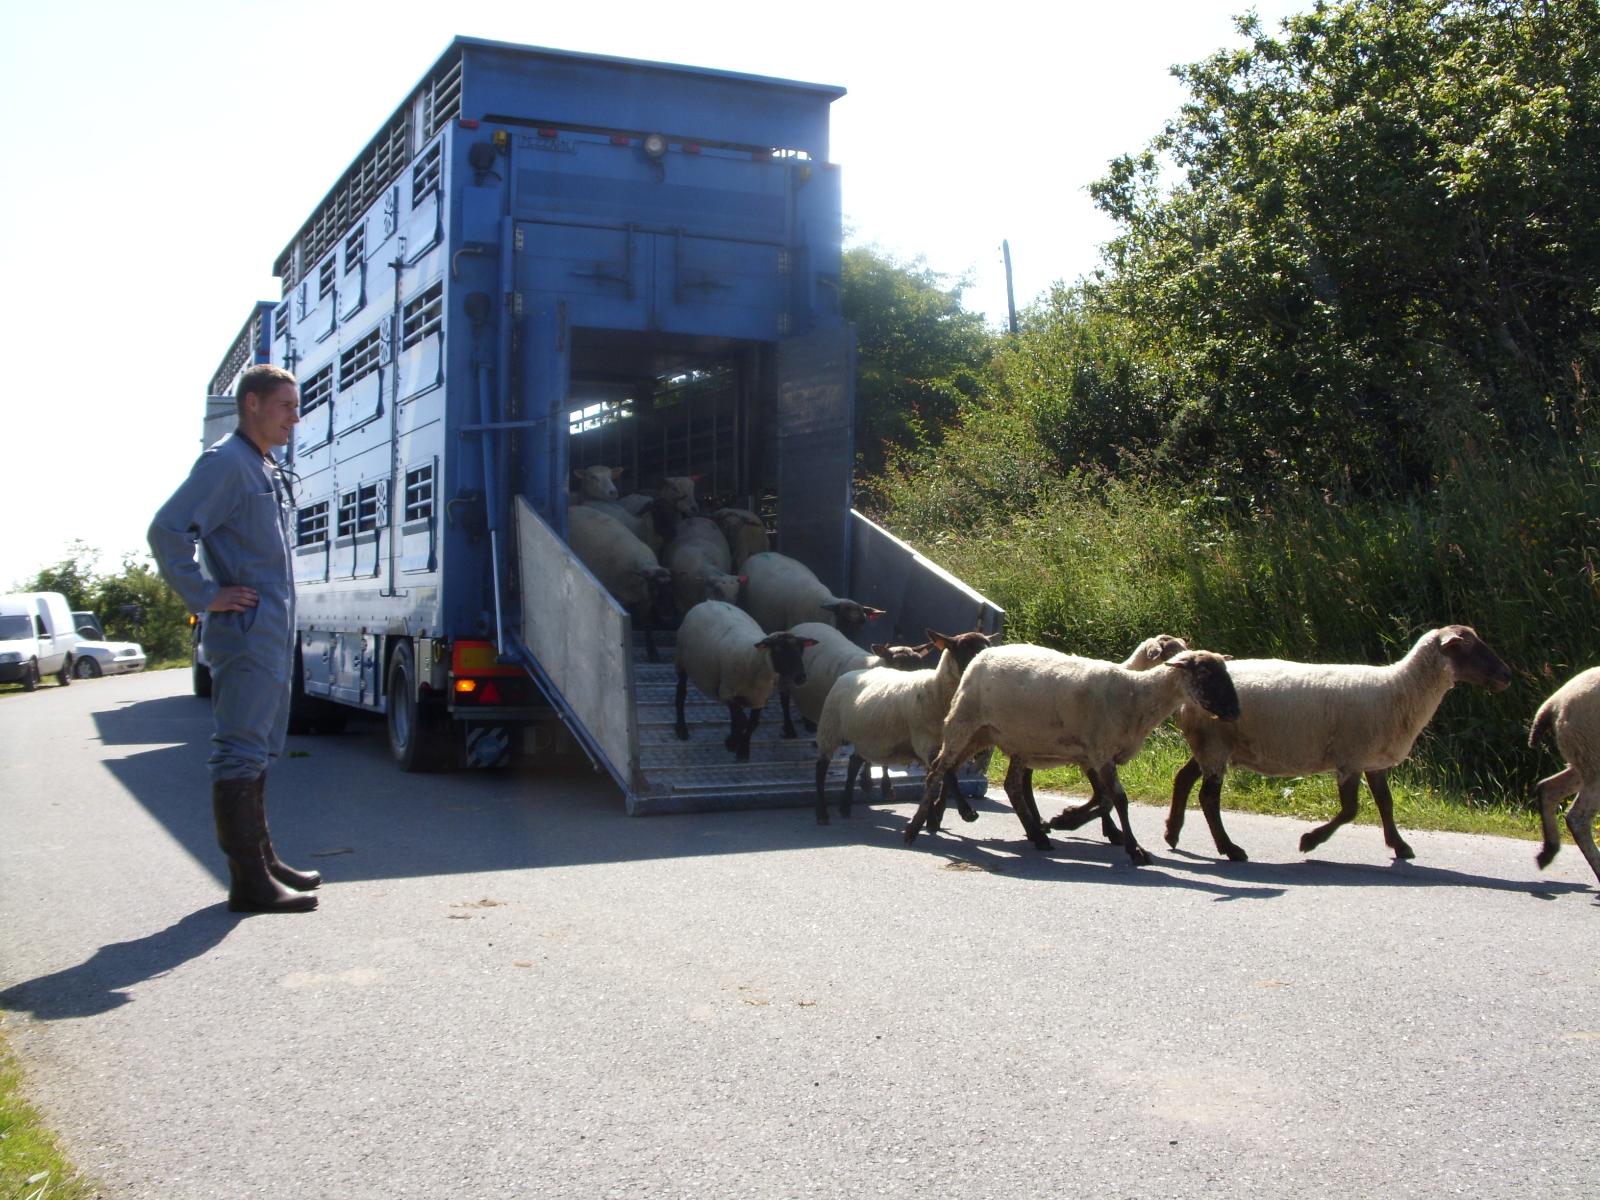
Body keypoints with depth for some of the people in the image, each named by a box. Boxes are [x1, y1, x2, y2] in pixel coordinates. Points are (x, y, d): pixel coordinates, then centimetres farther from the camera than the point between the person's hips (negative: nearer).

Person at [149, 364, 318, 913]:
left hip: (273, 633, 10)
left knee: (258, 750, 16)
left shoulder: (268, 471, 19)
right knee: (240, 752, -8)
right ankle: (249, 881, -6)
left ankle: (262, 859, 27)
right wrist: (205, 597, -19)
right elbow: (167, 530, -21)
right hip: (246, 631, -10)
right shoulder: (225, 462, -10)